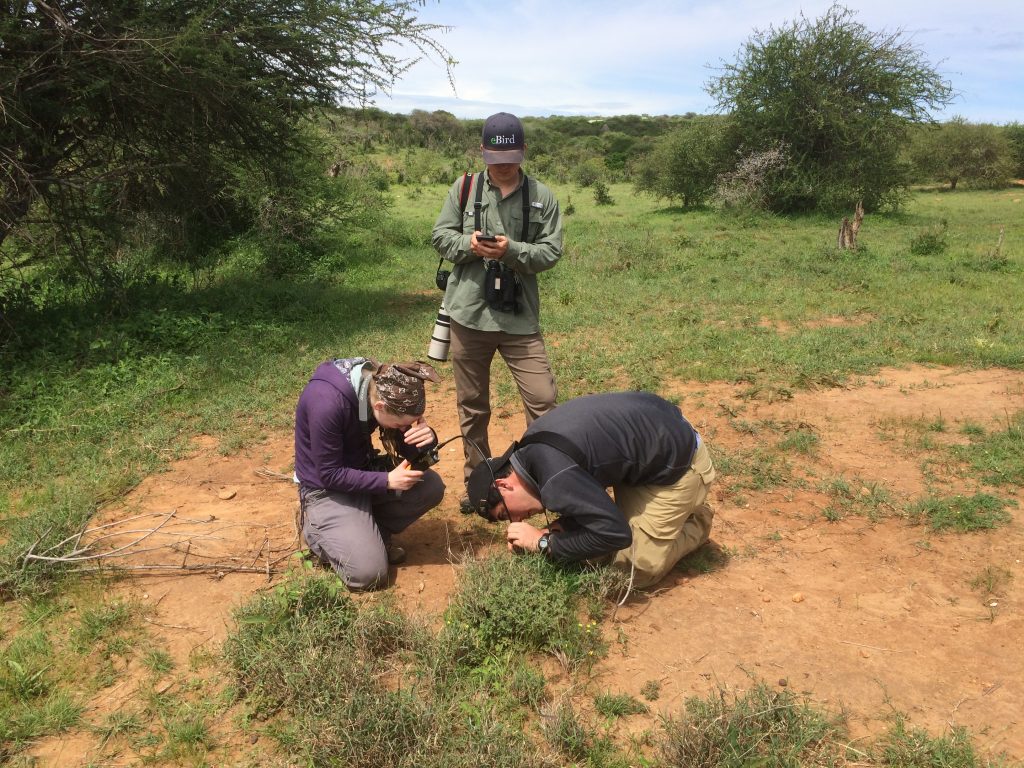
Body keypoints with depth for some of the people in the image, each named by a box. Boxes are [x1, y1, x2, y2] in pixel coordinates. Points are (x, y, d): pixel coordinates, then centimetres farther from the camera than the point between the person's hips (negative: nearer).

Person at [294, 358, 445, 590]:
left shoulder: (384, 386, -13)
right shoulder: (327, 403, -33)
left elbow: (408, 452, -5)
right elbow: (330, 475, -23)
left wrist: (426, 439, -27)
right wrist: (387, 481, -26)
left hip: (363, 470, 6)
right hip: (326, 488, -6)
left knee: (432, 486, -13)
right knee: (368, 573, -17)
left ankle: (371, 531, 5)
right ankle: (317, 531, 9)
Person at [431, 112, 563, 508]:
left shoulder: (542, 197, 1)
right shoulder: (464, 188, 3)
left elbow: (551, 251, -4)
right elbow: (441, 235, 5)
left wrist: (511, 250, -20)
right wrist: (468, 244, -16)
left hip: (520, 316, -1)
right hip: (469, 312, 1)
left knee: (543, 400, -3)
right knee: (472, 406, 13)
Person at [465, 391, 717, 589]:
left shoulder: (555, 478, -31)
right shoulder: (532, 444, -2)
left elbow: (615, 533, -28)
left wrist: (545, 543, -19)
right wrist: (553, 530, -9)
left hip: (677, 460, -9)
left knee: (641, 571, -4)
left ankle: (698, 522, 17)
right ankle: (683, 507, 27)